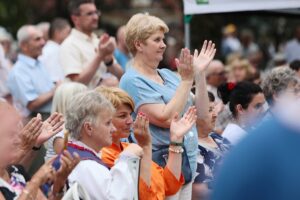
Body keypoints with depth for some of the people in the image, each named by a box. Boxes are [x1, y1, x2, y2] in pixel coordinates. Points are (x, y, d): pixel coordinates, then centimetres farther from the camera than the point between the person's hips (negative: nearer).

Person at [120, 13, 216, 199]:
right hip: (160, 163, -8)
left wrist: (199, 74, 7)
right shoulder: (132, 81, -11)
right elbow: (165, 118, -21)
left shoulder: (168, 75, 12)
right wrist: (186, 79, -19)